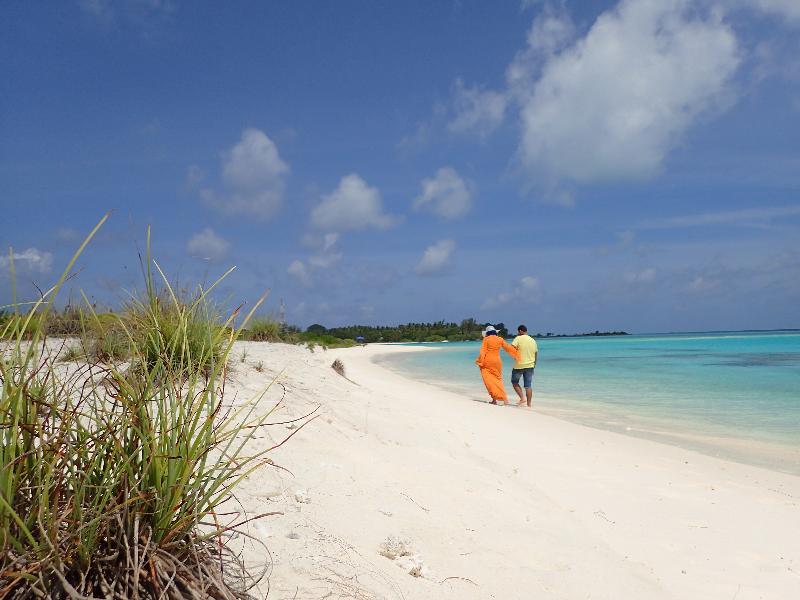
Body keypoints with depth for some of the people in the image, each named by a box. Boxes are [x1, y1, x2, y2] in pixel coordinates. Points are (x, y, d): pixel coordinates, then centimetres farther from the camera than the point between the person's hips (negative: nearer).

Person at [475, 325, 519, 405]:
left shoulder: (486, 339, -3)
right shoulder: (500, 339, 5)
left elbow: (483, 351, -8)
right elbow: (508, 348, 9)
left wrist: (479, 361, -6)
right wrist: (517, 354, 18)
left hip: (487, 362, -4)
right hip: (497, 362, 4)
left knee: (489, 380, 1)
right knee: (498, 380, 12)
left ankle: (494, 399, -8)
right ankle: (505, 398, 0)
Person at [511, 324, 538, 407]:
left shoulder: (518, 338, -7)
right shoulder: (533, 340, 11)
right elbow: (536, 353, 18)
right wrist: (534, 364, 29)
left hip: (519, 365, -5)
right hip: (530, 365, 5)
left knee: (514, 382, 13)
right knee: (528, 386, 6)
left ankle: (522, 398, 0)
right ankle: (529, 404, 6)